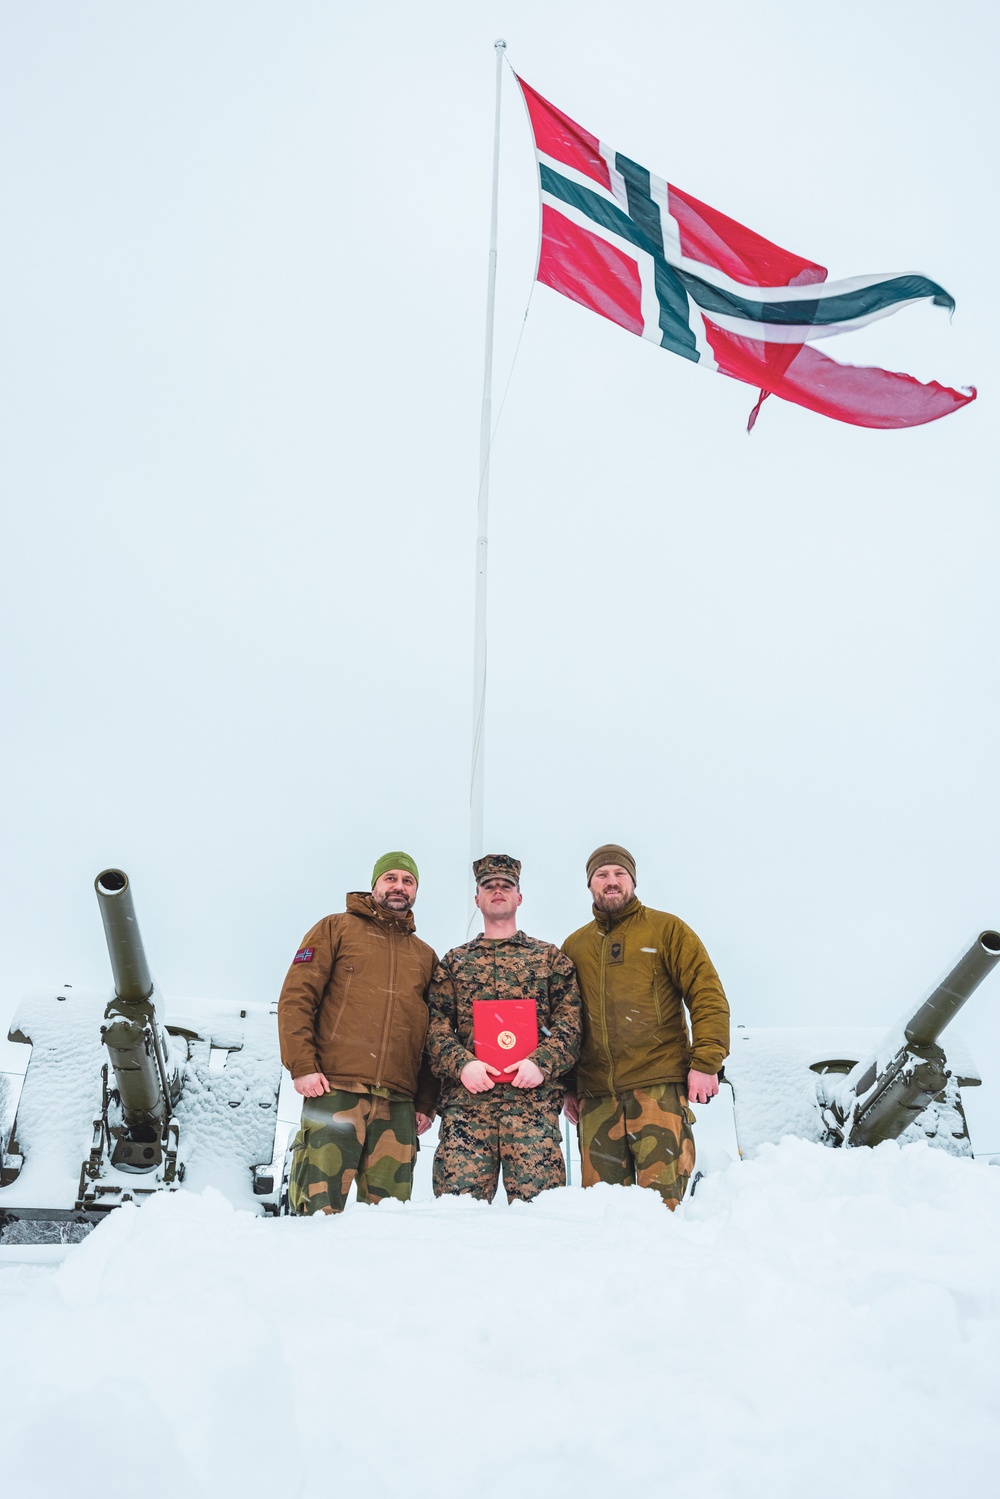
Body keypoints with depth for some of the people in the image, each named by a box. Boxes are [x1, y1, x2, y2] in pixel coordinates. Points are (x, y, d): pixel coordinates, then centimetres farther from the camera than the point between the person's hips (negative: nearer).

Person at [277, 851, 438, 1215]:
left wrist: (426, 1102, 10)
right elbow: (296, 998, 2)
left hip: (398, 1104, 4)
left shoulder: (425, 956, 21)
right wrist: (302, 1066, -9)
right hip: (334, 1090, -3)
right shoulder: (337, 929, 11)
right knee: (320, 1208, -9)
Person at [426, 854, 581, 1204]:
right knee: (458, 1195, -9)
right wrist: (462, 1063, -8)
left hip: (533, 1095, -1)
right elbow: (435, 1026, 10)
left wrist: (542, 1062, -9)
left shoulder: (550, 958, 19)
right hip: (466, 1096, 1)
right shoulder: (453, 962, 22)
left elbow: (570, 1022, 8)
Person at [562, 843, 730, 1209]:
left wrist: (706, 1063, -9)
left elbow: (708, 997, 0)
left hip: (659, 1086, -4)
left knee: (662, 1197, -7)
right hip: (595, 1095, 4)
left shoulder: (667, 929, 6)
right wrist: (567, 1086, 17)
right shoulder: (574, 946, 18)